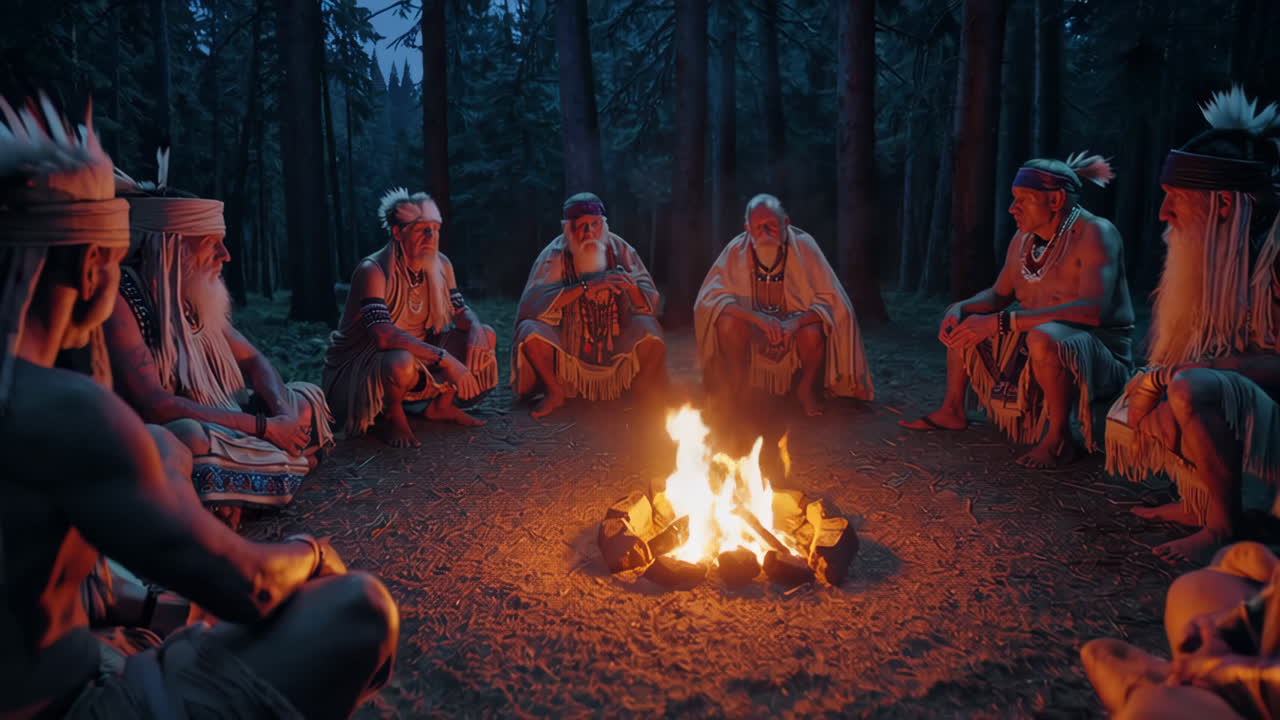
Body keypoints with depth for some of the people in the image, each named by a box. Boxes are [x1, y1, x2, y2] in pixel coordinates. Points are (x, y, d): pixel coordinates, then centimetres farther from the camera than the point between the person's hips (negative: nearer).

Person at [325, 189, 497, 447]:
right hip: (361, 365, -7)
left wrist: (476, 328, -21)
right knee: (402, 363, -41)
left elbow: (461, 310, 5)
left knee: (486, 337, -4)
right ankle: (392, 416, -7)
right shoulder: (373, 271, -25)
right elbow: (383, 335, -36)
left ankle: (441, 405, 11)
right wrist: (443, 357, -41)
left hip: (419, 355, 7)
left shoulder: (441, 265, -4)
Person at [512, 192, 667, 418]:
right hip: (567, 344, -1)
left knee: (649, 329, -26)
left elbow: (650, 303, -9)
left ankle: (649, 395, 3)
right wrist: (585, 287, -34)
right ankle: (555, 392, 1)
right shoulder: (555, 255, -12)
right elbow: (533, 303, -26)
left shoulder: (619, 249, -6)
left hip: (617, 344, 1)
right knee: (530, 331, -27)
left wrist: (629, 284, -32)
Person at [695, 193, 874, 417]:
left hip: (796, 328, 0)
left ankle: (808, 390, -2)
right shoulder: (737, 249, -15)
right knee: (728, 324, -30)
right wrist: (759, 319, -35)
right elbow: (710, 297, -21)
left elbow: (831, 300, -18)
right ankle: (731, 389, -6)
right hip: (753, 332, 0)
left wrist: (796, 323, -37)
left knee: (814, 333, -32)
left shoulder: (803, 245, -17)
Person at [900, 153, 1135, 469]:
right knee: (958, 319, 14)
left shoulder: (1095, 234, -21)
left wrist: (1002, 322, -38)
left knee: (1043, 337, -41)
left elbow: (1094, 310, -35)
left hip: (1101, 355, -8)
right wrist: (960, 309, -7)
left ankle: (1059, 439, -19)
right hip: (1033, 344, 8)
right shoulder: (1024, 238, 3)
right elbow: (999, 294, 17)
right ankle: (953, 411, 19)